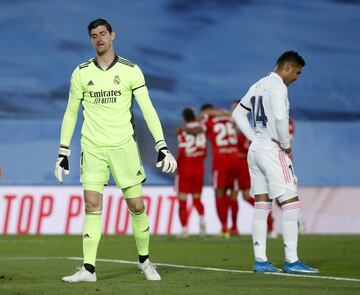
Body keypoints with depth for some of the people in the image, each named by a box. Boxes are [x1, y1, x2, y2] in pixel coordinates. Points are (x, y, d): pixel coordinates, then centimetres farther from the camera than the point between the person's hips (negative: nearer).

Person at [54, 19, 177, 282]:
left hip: (124, 145, -1)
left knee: (137, 206, 1)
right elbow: (71, 113, 11)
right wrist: (63, 153, 8)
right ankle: (88, 269, -8)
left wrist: (162, 147, -9)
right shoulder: (81, 73, 5)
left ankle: (144, 261, 19)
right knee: (92, 206, -8)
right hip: (92, 148, 1)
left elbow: (148, 109, -2)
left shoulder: (130, 70, -1)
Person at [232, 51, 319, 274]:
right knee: (290, 203, -7)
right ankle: (291, 261, -9)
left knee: (262, 205, 8)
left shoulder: (258, 86, 16)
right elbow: (280, 117, -26)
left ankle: (260, 260, 7)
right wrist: (286, 145, -12)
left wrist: (253, 137, 13)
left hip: (255, 149, 9)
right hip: (272, 151, -9)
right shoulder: (278, 86, -12)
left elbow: (238, 113, 21)